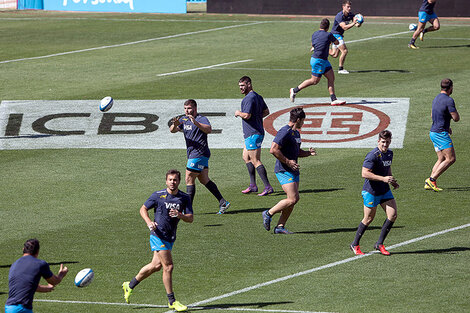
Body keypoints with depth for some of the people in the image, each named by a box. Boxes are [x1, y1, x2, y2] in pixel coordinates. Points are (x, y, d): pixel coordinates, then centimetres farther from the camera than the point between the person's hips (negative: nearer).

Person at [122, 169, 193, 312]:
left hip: (170, 237, 5)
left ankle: (130, 286, 31)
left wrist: (180, 215, -22)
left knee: (156, 265, 12)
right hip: (158, 235, -5)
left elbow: (190, 218, -1)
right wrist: (149, 222, -14)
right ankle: (172, 302, -3)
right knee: (168, 266, -10)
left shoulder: (185, 198, 2)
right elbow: (143, 209, 4)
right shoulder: (158, 195, -7)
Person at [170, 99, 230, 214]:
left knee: (189, 179, -8)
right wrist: (175, 125, -15)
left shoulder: (201, 119, -11)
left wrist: (195, 122, -42)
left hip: (199, 154, -9)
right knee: (204, 180, 11)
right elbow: (172, 130, 8)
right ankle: (223, 202, 14)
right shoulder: (184, 119, 13)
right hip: (192, 153, 9)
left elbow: (209, 130, -30)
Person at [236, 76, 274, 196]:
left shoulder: (249, 98, -17)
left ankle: (268, 187, -11)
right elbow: (266, 111, 23)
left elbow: (247, 115, -26)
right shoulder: (258, 97, 13)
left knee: (255, 161, -9)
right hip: (257, 131, 11)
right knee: (246, 157, 19)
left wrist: (239, 113, -7)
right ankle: (253, 185, 20)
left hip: (253, 134, -11)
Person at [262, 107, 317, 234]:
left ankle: (280, 226, 10)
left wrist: (309, 152, 10)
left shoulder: (296, 133, 16)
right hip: (284, 171, -10)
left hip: (293, 171, 10)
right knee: (292, 199, -14)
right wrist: (288, 162, -20)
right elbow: (273, 150, -23)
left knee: (294, 199, 5)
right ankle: (268, 214, 1)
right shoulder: (285, 132, -16)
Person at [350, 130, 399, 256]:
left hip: (385, 190, 7)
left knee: (393, 215, -4)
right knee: (369, 219, 2)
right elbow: (365, 173, -24)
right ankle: (355, 245, 20)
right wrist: (383, 179, -27)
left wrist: (392, 181, 10)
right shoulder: (373, 155, -20)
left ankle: (379, 243, 7)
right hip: (371, 191, -7)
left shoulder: (389, 153, 7)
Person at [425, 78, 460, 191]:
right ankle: (431, 179, -14)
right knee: (450, 159, -8)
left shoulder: (436, 99, 13)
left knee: (442, 159, 13)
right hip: (441, 134, -9)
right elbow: (456, 118, -17)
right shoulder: (448, 100, -16)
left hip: (433, 133, 9)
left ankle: (429, 183, 5)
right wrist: (454, 112, 5)